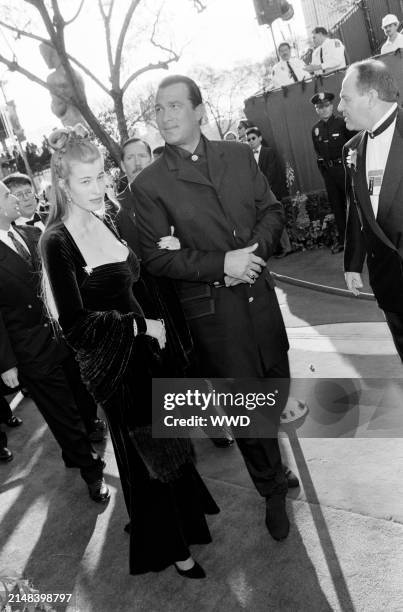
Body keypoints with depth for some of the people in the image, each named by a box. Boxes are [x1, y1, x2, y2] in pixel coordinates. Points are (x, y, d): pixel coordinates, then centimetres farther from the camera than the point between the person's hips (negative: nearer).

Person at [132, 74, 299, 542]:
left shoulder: (239, 156, 4)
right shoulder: (149, 184, -7)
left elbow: (271, 211, 9)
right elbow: (155, 257, -9)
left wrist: (255, 249, -12)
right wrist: (222, 264, -19)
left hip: (258, 293, 4)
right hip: (211, 310, -4)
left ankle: (272, 464, 50)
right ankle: (273, 492, 32)